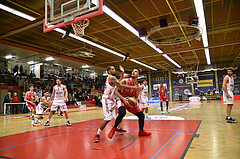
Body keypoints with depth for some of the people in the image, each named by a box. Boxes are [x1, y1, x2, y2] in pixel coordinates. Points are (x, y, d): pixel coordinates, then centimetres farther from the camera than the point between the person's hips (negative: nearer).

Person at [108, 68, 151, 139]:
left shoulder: (138, 86, -3)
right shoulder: (125, 81, -16)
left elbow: (136, 97, 10)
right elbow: (116, 91, -14)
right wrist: (123, 99, -25)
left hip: (131, 101, 5)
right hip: (121, 100, -5)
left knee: (141, 115, 2)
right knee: (122, 113, -34)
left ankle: (141, 131, 27)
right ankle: (114, 128, -9)